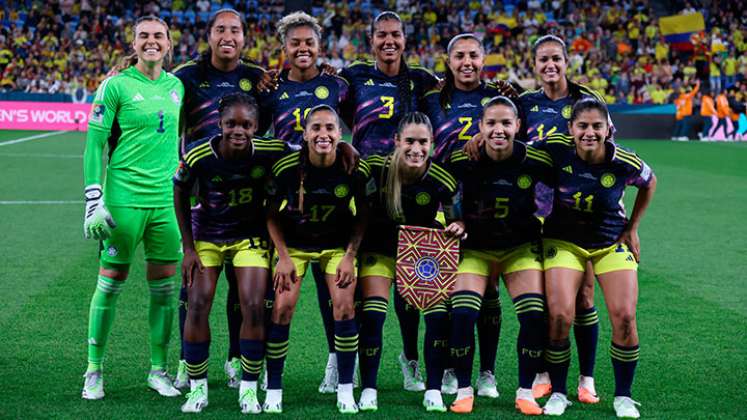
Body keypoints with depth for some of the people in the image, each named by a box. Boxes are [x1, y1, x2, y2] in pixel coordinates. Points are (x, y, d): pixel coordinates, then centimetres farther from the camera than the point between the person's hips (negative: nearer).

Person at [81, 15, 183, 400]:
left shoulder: (176, 86, 11)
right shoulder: (117, 85, -4)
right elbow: (94, 143, -5)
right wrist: (93, 201, -11)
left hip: (167, 200, 4)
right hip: (125, 198, -4)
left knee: (164, 287, 7)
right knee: (111, 284, 1)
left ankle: (159, 370, 19)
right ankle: (94, 371, 12)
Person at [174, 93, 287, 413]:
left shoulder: (270, 152, -23)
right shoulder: (198, 156, -23)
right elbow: (180, 196, -5)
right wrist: (188, 248, -5)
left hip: (250, 236, 0)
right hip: (206, 234, 0)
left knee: (254, 308, -9)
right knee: (198, 306, -6)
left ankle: (249, 389, 7)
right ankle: (197, 388, 9)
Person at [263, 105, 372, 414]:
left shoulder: (355, 169, -20)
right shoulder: (286, 168, -22)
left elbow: (362, 215, -5)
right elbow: (272, 215, -7)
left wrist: (350, 256, -11)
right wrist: (283, 257, -12)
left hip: (338, 244, 1)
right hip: (293, 243, 0)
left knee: (344, 307, -12)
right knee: (282, 309, -11)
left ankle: (345, 391, 2)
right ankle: (273, 391, 3)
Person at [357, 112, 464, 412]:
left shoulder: (442, 181, -23)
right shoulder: (375, 168, -23)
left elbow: (456, 223, -6)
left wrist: (457, 228, -28)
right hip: (380, 248, 0)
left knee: (439, 315, -10)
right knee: (371, 317, -10)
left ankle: (433, 391, 5)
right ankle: (368, 391, 5)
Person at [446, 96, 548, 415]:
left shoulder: (534, 160, -17)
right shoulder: (462, 159, -19)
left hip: (521, 247, 1)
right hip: (474, 247, -1)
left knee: (534, 316, -13)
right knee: (462, 314, -18)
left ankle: (525, 392, 5)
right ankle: (464, 390, 1)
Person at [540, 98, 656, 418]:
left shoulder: (624, 163, -19)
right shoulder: (557, 151, -20)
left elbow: (650, 183, 4)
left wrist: (633, 227, 4)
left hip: (613, 243, 0)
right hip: (564, 241, 0)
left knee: (624, 317, -12)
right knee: (560, 315, -16)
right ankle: (558, 393, 5)